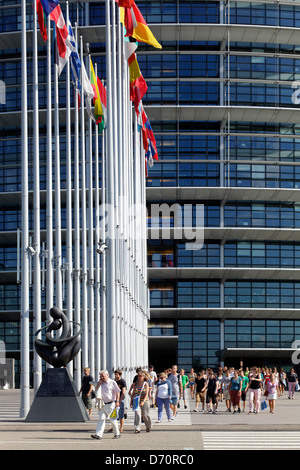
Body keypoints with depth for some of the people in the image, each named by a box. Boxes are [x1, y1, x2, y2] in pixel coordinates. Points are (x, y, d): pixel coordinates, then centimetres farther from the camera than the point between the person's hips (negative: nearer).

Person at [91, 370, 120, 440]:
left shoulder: (112, 383, -3)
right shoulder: (101, 384, 14)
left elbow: (117, 392, -5)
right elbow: (96, 390, 11)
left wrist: (117, 401, -14)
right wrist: (99, 383, 1)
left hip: (111, 404, -5)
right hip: (103, 405, 5)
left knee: (112, 419, 3)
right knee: (101, 418, -4)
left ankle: (117, 434, 18)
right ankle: (98, 434, -10)